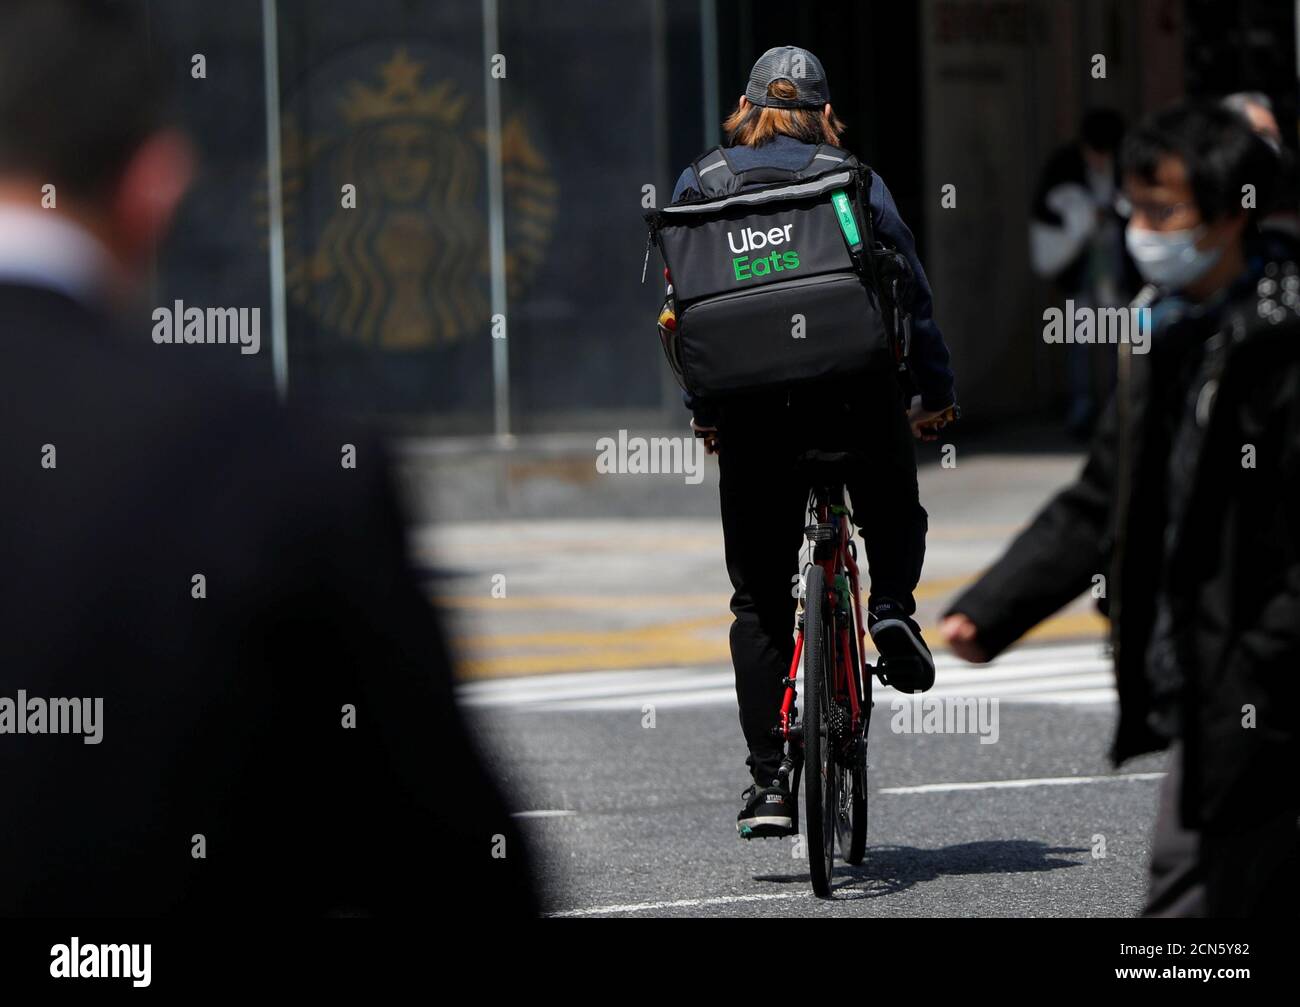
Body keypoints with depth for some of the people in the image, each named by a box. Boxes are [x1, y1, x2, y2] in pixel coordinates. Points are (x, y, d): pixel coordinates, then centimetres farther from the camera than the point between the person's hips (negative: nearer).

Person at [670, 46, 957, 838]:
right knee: (894, 514, 30)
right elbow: (911, 290, 4)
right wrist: (936, 392, 11)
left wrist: (702, 410, 16)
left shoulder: (701, 185, 9)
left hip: (752, 400, 1)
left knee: (760, 600, 7)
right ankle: (892, 603, -1)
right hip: (859, 391, -1)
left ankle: (769, 782, 0)